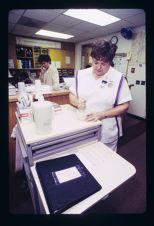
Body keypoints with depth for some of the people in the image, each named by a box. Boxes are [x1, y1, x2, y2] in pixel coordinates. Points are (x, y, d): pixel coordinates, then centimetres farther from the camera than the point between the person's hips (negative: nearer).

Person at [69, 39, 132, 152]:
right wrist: (77, 102, -16)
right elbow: (72, 95, 7)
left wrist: (102, 114, -20)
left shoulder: (118, 78, -8)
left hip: (107, 132, -2)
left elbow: (124, 106, -7)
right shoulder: (81, 74, 0)